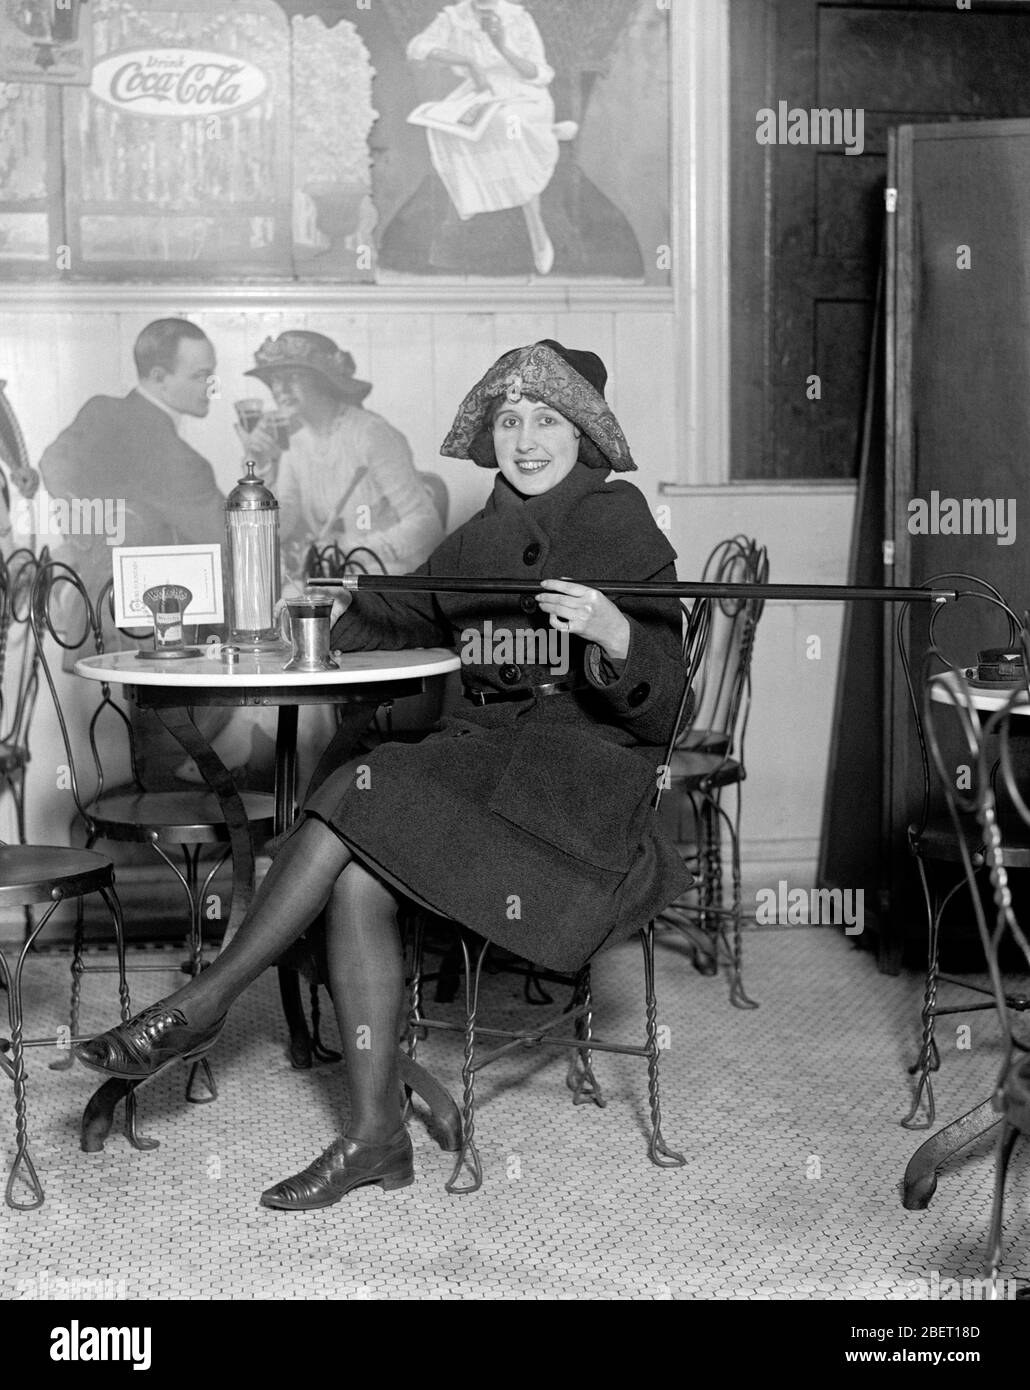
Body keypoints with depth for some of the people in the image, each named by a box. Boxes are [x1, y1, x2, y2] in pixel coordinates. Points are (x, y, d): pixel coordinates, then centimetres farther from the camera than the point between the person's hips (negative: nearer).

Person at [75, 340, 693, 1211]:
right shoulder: (475, 542, 15)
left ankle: (206, 1002, -13)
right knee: (358, 881, -23)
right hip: (483, 754, 5)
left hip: (586, 773, -5)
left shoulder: (627, 536, -3)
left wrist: (617, 635, -30)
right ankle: (375, 1136, -15)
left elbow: (657, 712, -9)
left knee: (366, 794, -25)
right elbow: (394, 625, 24)